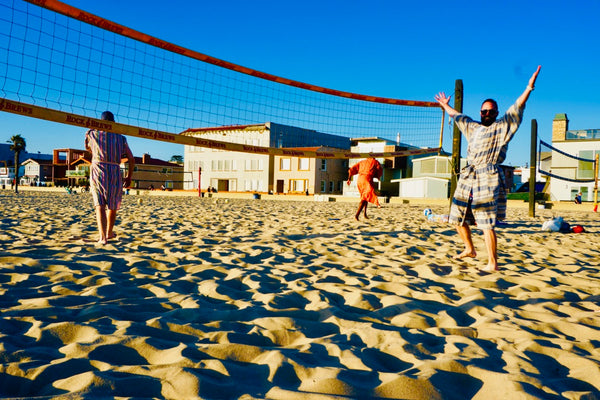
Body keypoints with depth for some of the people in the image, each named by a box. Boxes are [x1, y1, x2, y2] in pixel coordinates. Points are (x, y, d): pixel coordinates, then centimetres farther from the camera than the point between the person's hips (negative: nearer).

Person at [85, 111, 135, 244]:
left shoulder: (92, 134, 7)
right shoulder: (121, 138, 10)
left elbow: (88, 148, 29)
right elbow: (131, 159, 6)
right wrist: (129, 177, 14)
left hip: (98, 169, -1)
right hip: (115, 171, 1)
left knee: (100, 205, -6)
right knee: (113, 206, 17)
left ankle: (102, 236, -21)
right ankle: (109, 233, 33)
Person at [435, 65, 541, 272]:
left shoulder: (503, 127, 6)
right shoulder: (472, 127, 22)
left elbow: (517, 108, -6)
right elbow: (458, 116, 37)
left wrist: (529, 87, -17)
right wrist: (445, 106, 48)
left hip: (489, 179, -7)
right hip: (468, 178, 7)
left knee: (487, 224, -11)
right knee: (457, 217, 11)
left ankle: (492, 263, -3)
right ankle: (469, 249, 31)